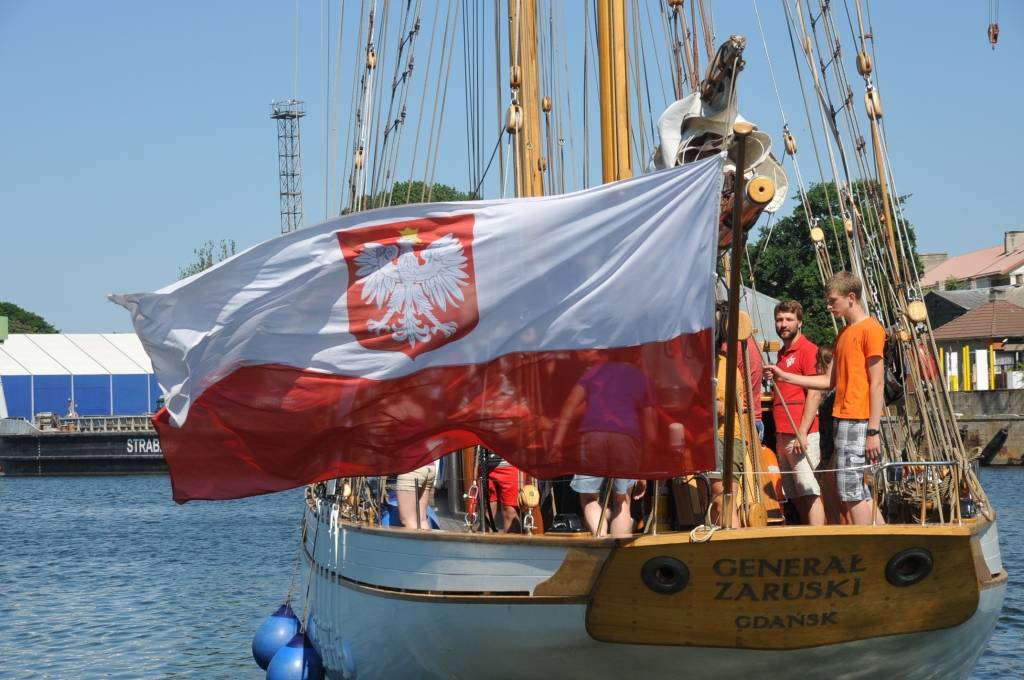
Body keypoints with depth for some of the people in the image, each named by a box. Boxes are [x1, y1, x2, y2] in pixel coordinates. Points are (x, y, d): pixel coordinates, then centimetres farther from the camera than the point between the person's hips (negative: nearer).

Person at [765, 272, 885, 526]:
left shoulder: (870, 329, -8)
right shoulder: (844, 334, 19)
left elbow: (877, 384, -12)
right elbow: (832, 380, 22)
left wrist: (874, 431, -16)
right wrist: (785, 376, 18)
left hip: (859, 422, -9)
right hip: (843, 419, 9)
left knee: (850, 489, -10)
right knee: (859, 491, 9)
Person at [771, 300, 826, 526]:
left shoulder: (808, 350, -5)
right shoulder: (782, 353, 21)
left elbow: (814, 394, -12)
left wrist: (802, 433, -17)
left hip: (801, 435, -9)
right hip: (782, 437, 9)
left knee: (809, 493, -11)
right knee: (796, 496, 7)